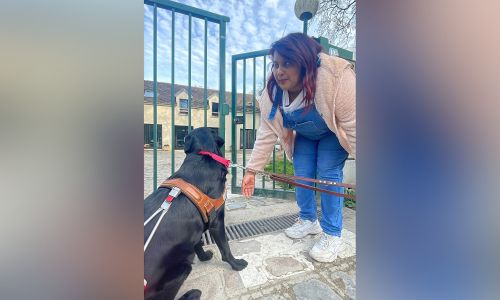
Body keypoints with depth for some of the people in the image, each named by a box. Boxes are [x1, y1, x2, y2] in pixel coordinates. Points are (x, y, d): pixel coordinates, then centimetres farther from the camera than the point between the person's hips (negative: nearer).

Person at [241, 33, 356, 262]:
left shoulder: (336, 78, -39)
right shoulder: (272, 91, -24)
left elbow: (353, 125, -34)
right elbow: (267, 133, -20)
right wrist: (252, 170, -22)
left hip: (333, 132, -4)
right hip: (303, 135, 4)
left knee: (329, 175, -14)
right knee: (302, 174, -1)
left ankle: (332, 235, 2)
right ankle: (308, 221, 22)